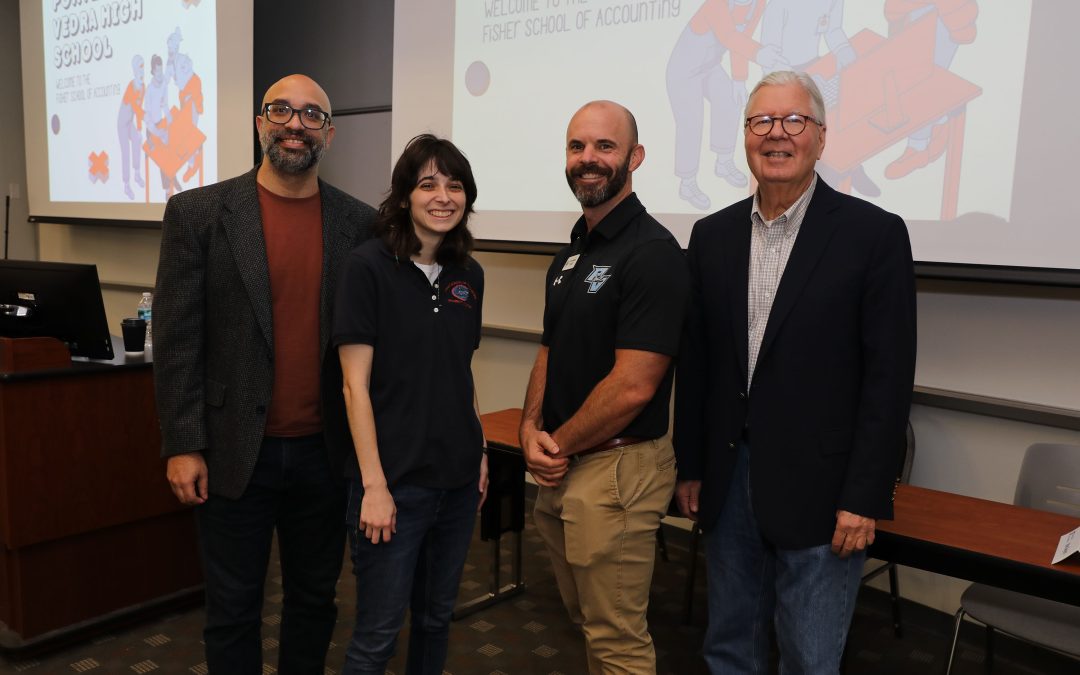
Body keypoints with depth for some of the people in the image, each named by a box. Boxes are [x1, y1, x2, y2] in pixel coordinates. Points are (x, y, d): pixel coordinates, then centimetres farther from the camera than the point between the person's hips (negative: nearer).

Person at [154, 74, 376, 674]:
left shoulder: (362, 223, 1)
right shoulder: (199, 213, -4)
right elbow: (177, 338, -4)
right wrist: (183, 446, -7)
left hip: (324, 452, 2)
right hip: (234, 452, -1)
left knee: (315, 599, 18)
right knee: (234, 609, 14)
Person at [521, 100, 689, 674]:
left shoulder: (652, 253, -17)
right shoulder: (571, 252, 11)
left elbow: (633, 386, -22)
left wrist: (559, 446, -11)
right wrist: (531, 428, -2)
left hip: (618, 468, -8)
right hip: (560, 467, 8)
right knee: (585, 620, 22)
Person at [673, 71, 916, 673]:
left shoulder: (875, 233, -7)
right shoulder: (713, 235, 5)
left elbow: (889, 377, -9)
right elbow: (695, 362, 8)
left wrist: (864, 498, -11)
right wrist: (689, 467, 8)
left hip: (820, 489, -4)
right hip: (728, 481, 4)